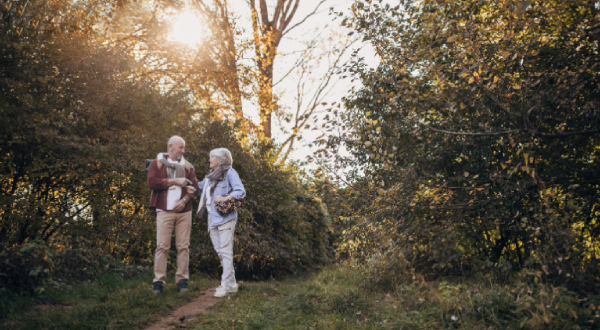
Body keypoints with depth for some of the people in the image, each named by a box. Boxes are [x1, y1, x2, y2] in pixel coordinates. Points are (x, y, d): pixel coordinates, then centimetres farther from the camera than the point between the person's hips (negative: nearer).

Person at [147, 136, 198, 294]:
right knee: (162, 246, -5)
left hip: (184, 211, 3)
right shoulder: (157, 163, 7)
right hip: (164, 211, -3)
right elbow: (152, 182, -8)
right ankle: (159, 281, 0)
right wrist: (175, 181, -9)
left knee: (183, 246, 2)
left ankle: (182, 280, 7)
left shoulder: (187, 165, 16)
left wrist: (185, 200, -9)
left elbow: (194, 185, 8)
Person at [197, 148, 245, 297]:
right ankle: (232, 284, 15)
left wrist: (225, 198, -20)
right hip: (212, 219, 8)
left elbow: (241, 191, -10)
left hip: (225, 218, -8)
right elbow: (198, 188, 32)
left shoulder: (229, 172, -1)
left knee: (225, 251, -9)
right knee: (219, 251, 8)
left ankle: (225, 285, -8)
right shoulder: (210, 176, 21)